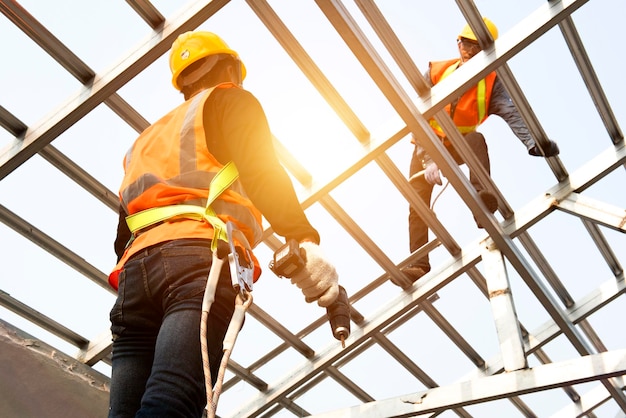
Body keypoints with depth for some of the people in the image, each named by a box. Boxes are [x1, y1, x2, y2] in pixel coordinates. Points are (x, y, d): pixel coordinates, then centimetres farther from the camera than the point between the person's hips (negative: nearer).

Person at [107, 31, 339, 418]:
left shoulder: (147, 139, 38)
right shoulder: (231, 101, 19)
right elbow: (259, 171, -4)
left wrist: (130, 299, 35)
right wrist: (305, 240, -16)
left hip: (135, 268, 7)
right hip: (202, 257, -6)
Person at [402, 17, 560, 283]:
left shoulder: (490, 82, -17)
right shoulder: (435, 73, -19)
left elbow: (511, 113, -35)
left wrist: (531, 142, -56)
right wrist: (428, 160, -40)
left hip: (460, 146, 0)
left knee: (476, 138, -35)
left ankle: (480, 200, -45)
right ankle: (419, 266, -10)